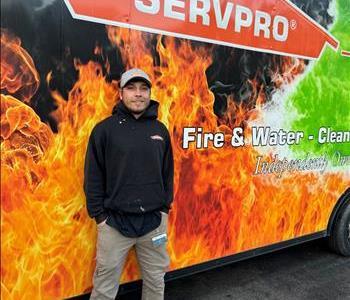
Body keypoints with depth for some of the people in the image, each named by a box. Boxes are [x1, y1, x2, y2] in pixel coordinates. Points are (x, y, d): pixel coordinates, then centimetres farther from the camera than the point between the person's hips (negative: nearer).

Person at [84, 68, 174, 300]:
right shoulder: (105, 129, -5)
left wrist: (165, 208, 7)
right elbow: (93, 177, -3)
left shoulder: (160, 130, 5)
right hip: (115, 222, -3)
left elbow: (168, 173, 11)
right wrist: (100, 216, -5)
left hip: (154, 222, 3)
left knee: (155, 281, 18)